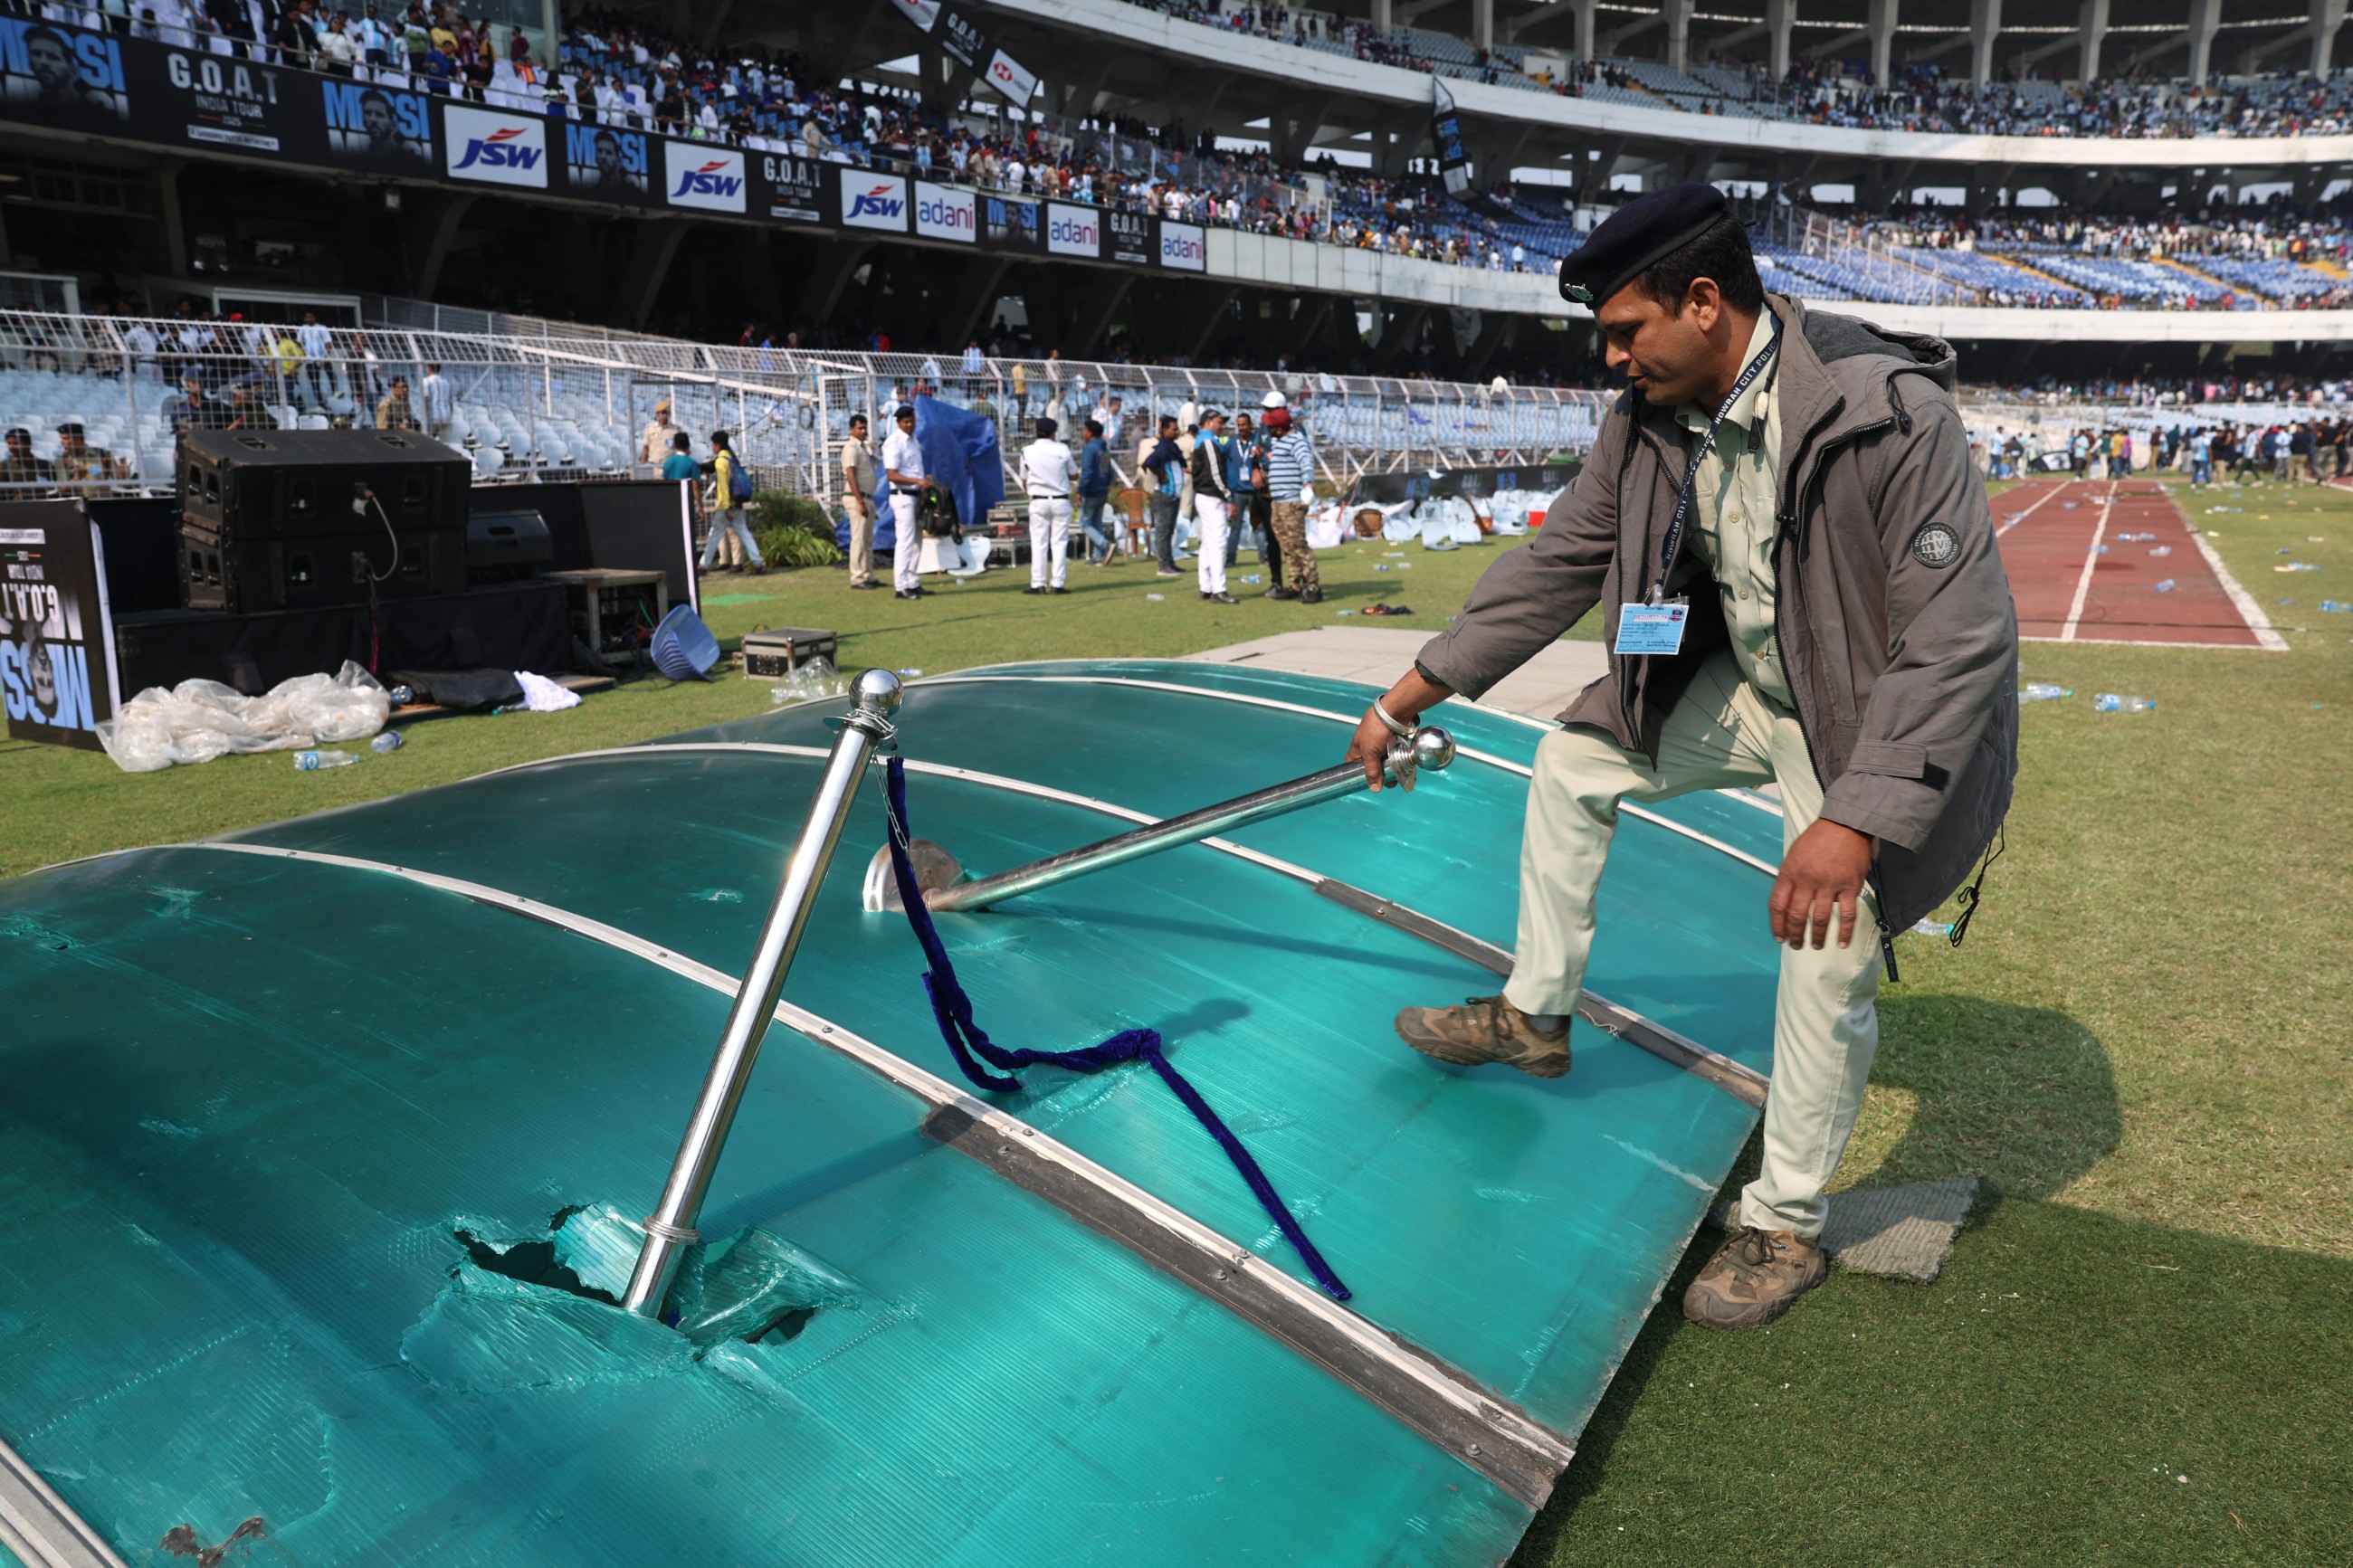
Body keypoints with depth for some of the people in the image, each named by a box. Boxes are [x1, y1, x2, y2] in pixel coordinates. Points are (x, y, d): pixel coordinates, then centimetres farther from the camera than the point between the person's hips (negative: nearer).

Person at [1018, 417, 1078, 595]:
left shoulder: (1027, 452, -1)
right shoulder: (1062, 449, -3)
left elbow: (1024, 481, 6)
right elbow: (1074, 475, 7)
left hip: (1038, 502, 0)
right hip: (1060, 501, 0)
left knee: (1038, 543, 4)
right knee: (1059, 543, 4)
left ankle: (1038, 584, 1)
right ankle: (1057, 584, 0)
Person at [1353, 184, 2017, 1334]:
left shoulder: (1891, 414, -32)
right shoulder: (1649, 418, -11)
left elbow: (1962, 640, -32)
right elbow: (1556, 562, -2)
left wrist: (1854, 819, -38)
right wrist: (1410, 696, -1)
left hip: (1869, 721, -7)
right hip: (1746, 688, 7)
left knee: (1830, 960, -10)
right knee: (1572, 762, 6)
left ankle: (1785, 1226, 13)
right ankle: (1534, 1015, 23)